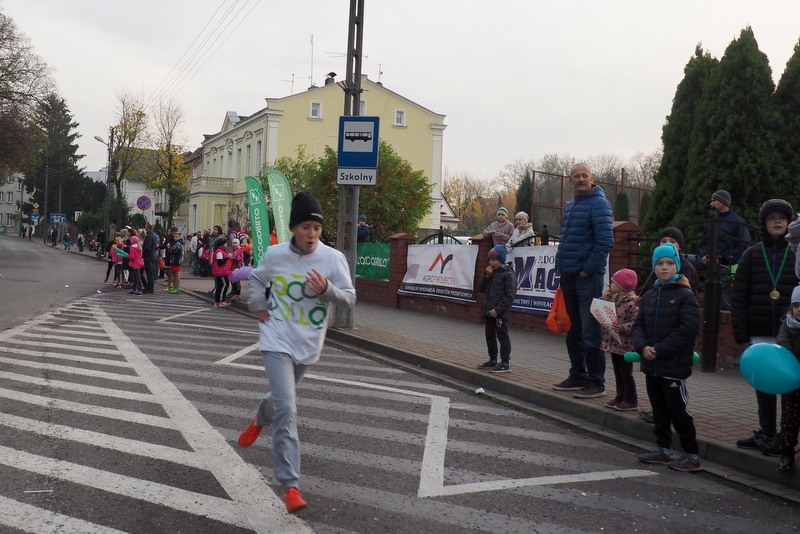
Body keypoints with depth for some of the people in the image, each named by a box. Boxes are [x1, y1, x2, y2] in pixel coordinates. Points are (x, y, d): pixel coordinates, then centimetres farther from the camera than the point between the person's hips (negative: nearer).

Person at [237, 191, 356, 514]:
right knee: (287, 409, -15)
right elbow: (256, 279, 15)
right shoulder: (275, 254, -6)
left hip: (308, 345, 2)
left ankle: (259, 421, 62)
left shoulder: (333, 258, -10)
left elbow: (349, 300, -7)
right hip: (277, 341, -2)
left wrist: (327, 288, -25)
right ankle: (290, 485, -9)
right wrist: (258, 306, 1)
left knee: (282, 399, 25)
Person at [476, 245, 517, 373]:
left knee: (502, 337, -2)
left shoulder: (508, 274, -11)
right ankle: (492, 360, 26)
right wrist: (486, 276, -2)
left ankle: (505, 363, 3)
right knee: (489, 336, 15)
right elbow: (481, 289, 14)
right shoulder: (491, 273, 14)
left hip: (500, 313, -9)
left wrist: (498, 309, -21)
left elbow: (509, 295, -17)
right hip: (488, 311, 9)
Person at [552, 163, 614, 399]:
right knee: (574, 330, 14)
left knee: (590, 332, -6)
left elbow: (605, 241, -16)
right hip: (569, 276, 9)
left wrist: (588, 269, -17)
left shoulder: (598, 203, -8)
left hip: (588, 276, -9)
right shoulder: (571, 205, 17)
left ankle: (596, 382, 1)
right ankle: (577, 376, 24)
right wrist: (560, 264, 13)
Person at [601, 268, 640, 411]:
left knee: (626, 373, 0)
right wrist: (605, 300, 4)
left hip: (625, 344, -9)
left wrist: (622, 328, -34)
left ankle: (631, 401, 10)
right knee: (617, 372, 16)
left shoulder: (632, 303, -19)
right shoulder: (614, 299, 7)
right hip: (614, 343, 9)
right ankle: (620, 397, 26)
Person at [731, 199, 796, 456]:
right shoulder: (752, 254, 6)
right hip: (760, 333, 2)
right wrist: (740, 331, -3)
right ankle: (766, 433, 20)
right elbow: (739, 295, 3)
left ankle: (785, 437, 9)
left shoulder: (795, 253, 3)